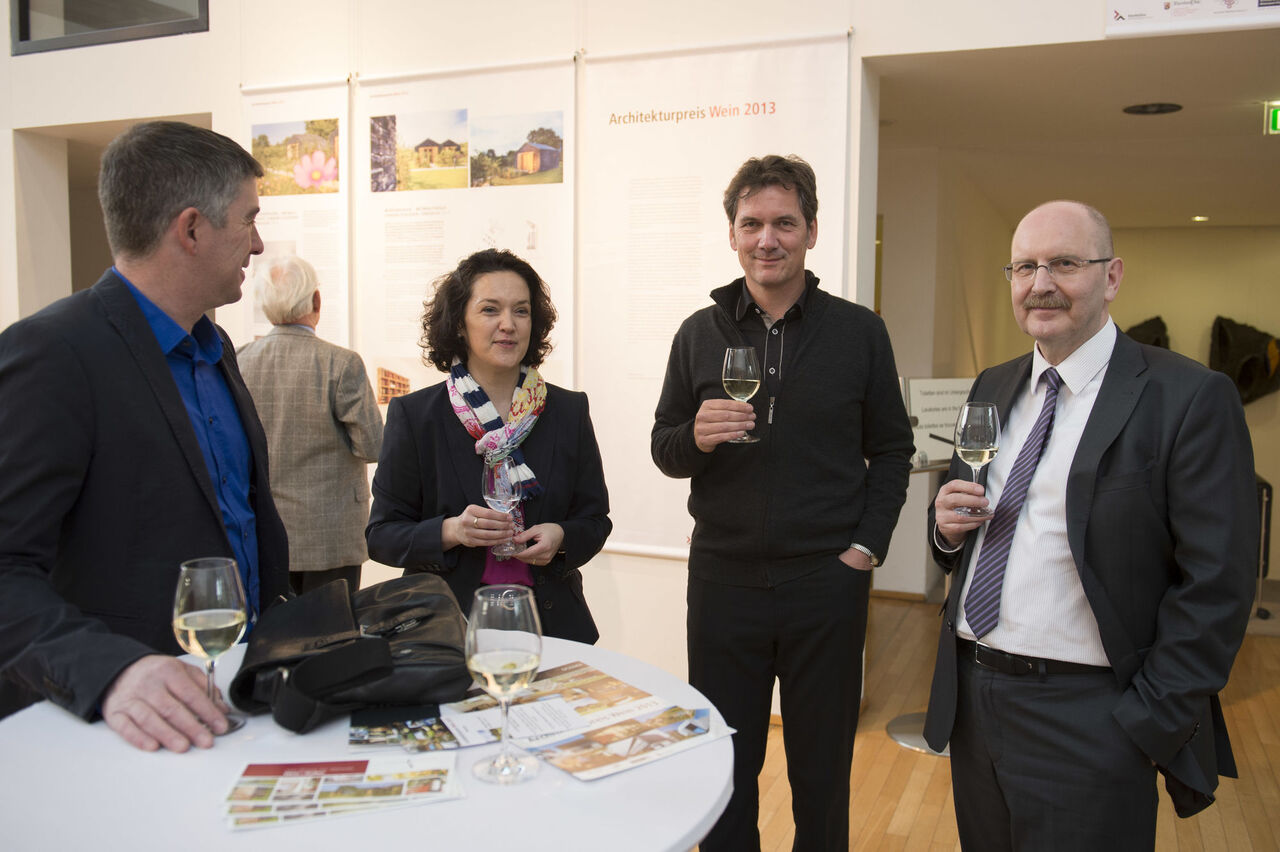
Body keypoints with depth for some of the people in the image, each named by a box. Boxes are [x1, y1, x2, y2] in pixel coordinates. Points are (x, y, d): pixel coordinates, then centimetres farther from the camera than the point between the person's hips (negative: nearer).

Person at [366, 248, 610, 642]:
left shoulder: (570, 411, 3)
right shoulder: (413, 415, -2)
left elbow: (595, 521, 9)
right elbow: (382, 535, -1)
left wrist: (560, 538, -13)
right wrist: (450, 532, -19)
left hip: (551, 622, 2)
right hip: (447, 626, -1)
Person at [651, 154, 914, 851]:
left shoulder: (859, 332, 0)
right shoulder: (700, 334, 4)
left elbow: (891, 451, 5)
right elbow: (663, 449, 7)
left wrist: (867, 545, -6)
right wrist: (696, 438, -15)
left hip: (827, 582, -1)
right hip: (723, 578, 1)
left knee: (822, 769, 15)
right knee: (722, 770, 15)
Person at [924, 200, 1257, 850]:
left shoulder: (1189, 398, -11)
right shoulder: (992, 388, 10)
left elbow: (1215, 588, -14)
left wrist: (1147, 728, -15)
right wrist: (948, 524, -5)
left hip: (1083, 723, -6)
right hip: (971, 700, 6)